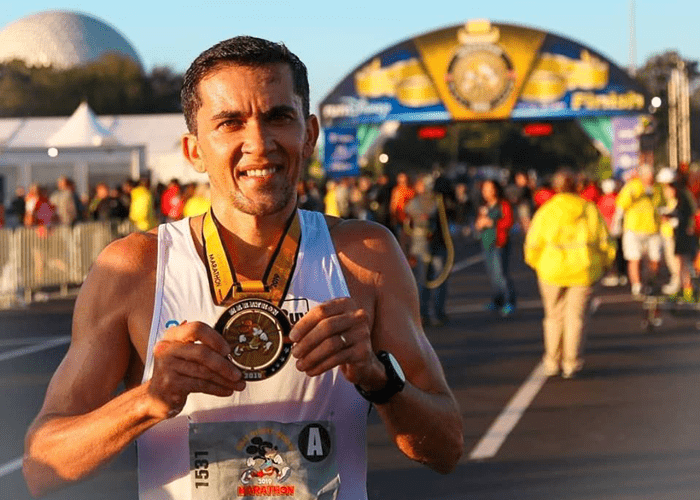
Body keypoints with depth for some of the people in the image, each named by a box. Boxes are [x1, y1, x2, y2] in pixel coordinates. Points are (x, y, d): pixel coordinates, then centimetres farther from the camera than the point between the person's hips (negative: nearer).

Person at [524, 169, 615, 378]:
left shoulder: (546, 211, -4)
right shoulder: (590, 209, 0)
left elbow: (533, 245, -4)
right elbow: (605, 242, 2)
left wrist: (537, 265, 15)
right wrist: (602, 265, 18)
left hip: (553, 271, 0)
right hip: (583, 272, 0)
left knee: (555, 316, 13)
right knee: (576, 316, 7)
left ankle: (552, 361, 17)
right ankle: (571, 363, 5)